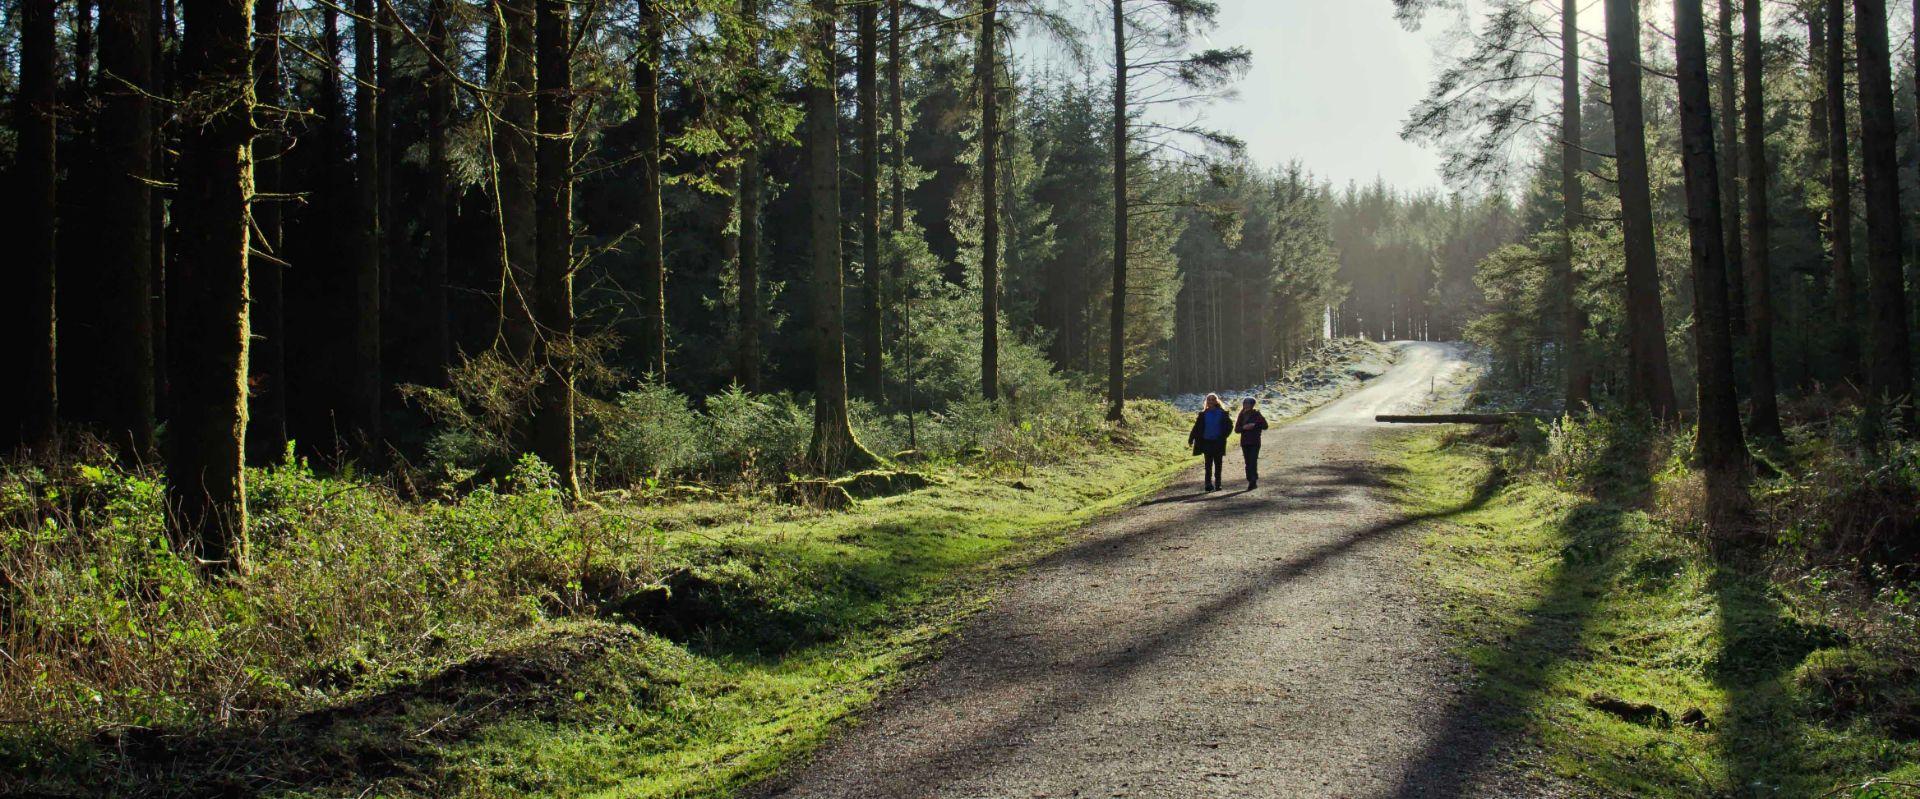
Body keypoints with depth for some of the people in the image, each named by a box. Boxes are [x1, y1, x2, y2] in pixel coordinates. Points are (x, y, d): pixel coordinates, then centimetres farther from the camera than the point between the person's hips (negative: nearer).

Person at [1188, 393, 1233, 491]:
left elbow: (1229, 425, 3)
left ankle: (1217, 484, 11)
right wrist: (1191, 439, -4)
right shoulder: (1203, 414, 3)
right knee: (1208, 464, 2)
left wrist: (1223, 436, -8)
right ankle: (1209, 484, 3)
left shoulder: (1222, 413, 0)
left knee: (1218, 464, 5)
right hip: (1207, 442, 1)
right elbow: (1197, 427, 2)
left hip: (1218, 442, -1)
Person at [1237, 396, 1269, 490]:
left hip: (1255, 442, -4)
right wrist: (1244, 427, -13)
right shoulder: (1242, 415, 8)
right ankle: (1251, 481, 9)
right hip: (1245, 442, 4)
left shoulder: (1257, 414, -1)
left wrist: (1254, 425, -16)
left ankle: (1253, 481, -14)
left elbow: (1265, 425, -3)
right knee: (1248, 463, 4)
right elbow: (1236, 429, 6)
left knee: (1253, 462, -13)